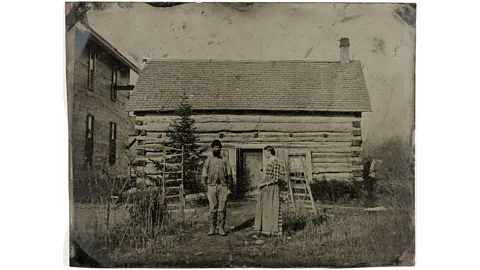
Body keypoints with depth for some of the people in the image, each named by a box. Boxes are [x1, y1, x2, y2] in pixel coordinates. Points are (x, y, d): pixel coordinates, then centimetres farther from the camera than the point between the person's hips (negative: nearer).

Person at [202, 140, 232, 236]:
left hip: (223, 186, 0)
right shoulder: (208, 161, 8)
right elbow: (204, 176, 8)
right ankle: (212, 228, 10)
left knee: (222, 209, 0)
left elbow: (229, 175, 9)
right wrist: (206, 188, 2)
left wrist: (229, 188, 1)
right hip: (212, 186, 0)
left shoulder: (224, 161, 10)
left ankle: (221, 228, 7)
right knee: (213, 208, 2)